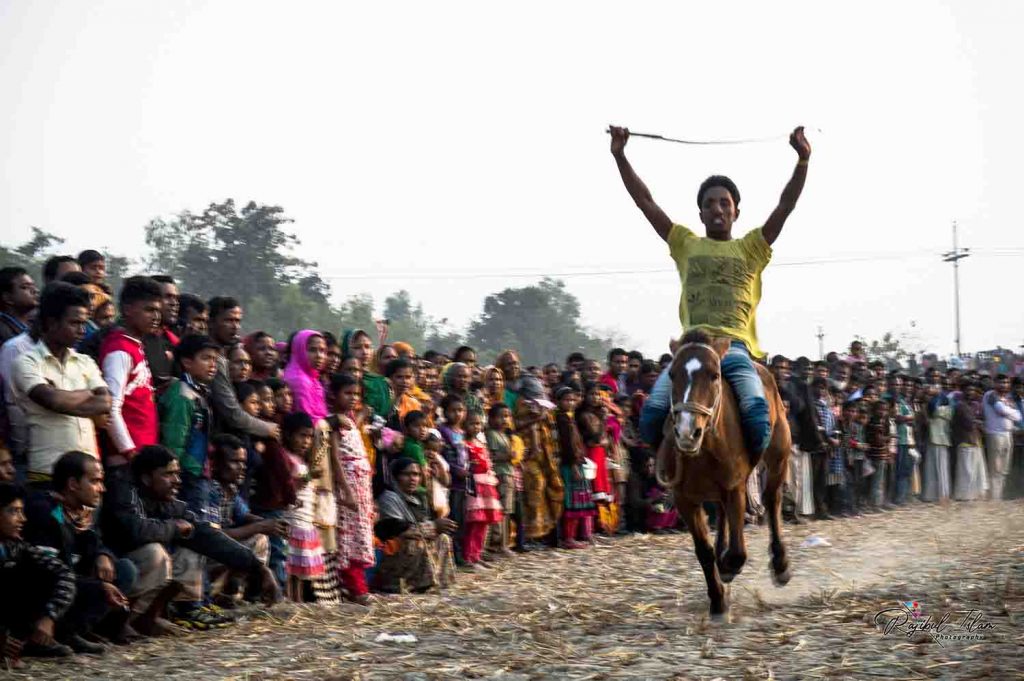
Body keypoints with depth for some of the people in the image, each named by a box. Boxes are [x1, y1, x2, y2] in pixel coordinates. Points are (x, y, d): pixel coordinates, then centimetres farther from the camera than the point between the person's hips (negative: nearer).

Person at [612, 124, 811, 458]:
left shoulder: (751, 249, 17)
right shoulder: (686, 245, 21)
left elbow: (786, 205, 7)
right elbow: (645, 202, 18)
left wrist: (803, 160, -5)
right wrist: (620, 156, 12)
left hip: (736, 346, -2)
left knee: (755, 411, -27)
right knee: (654, 409, -20)